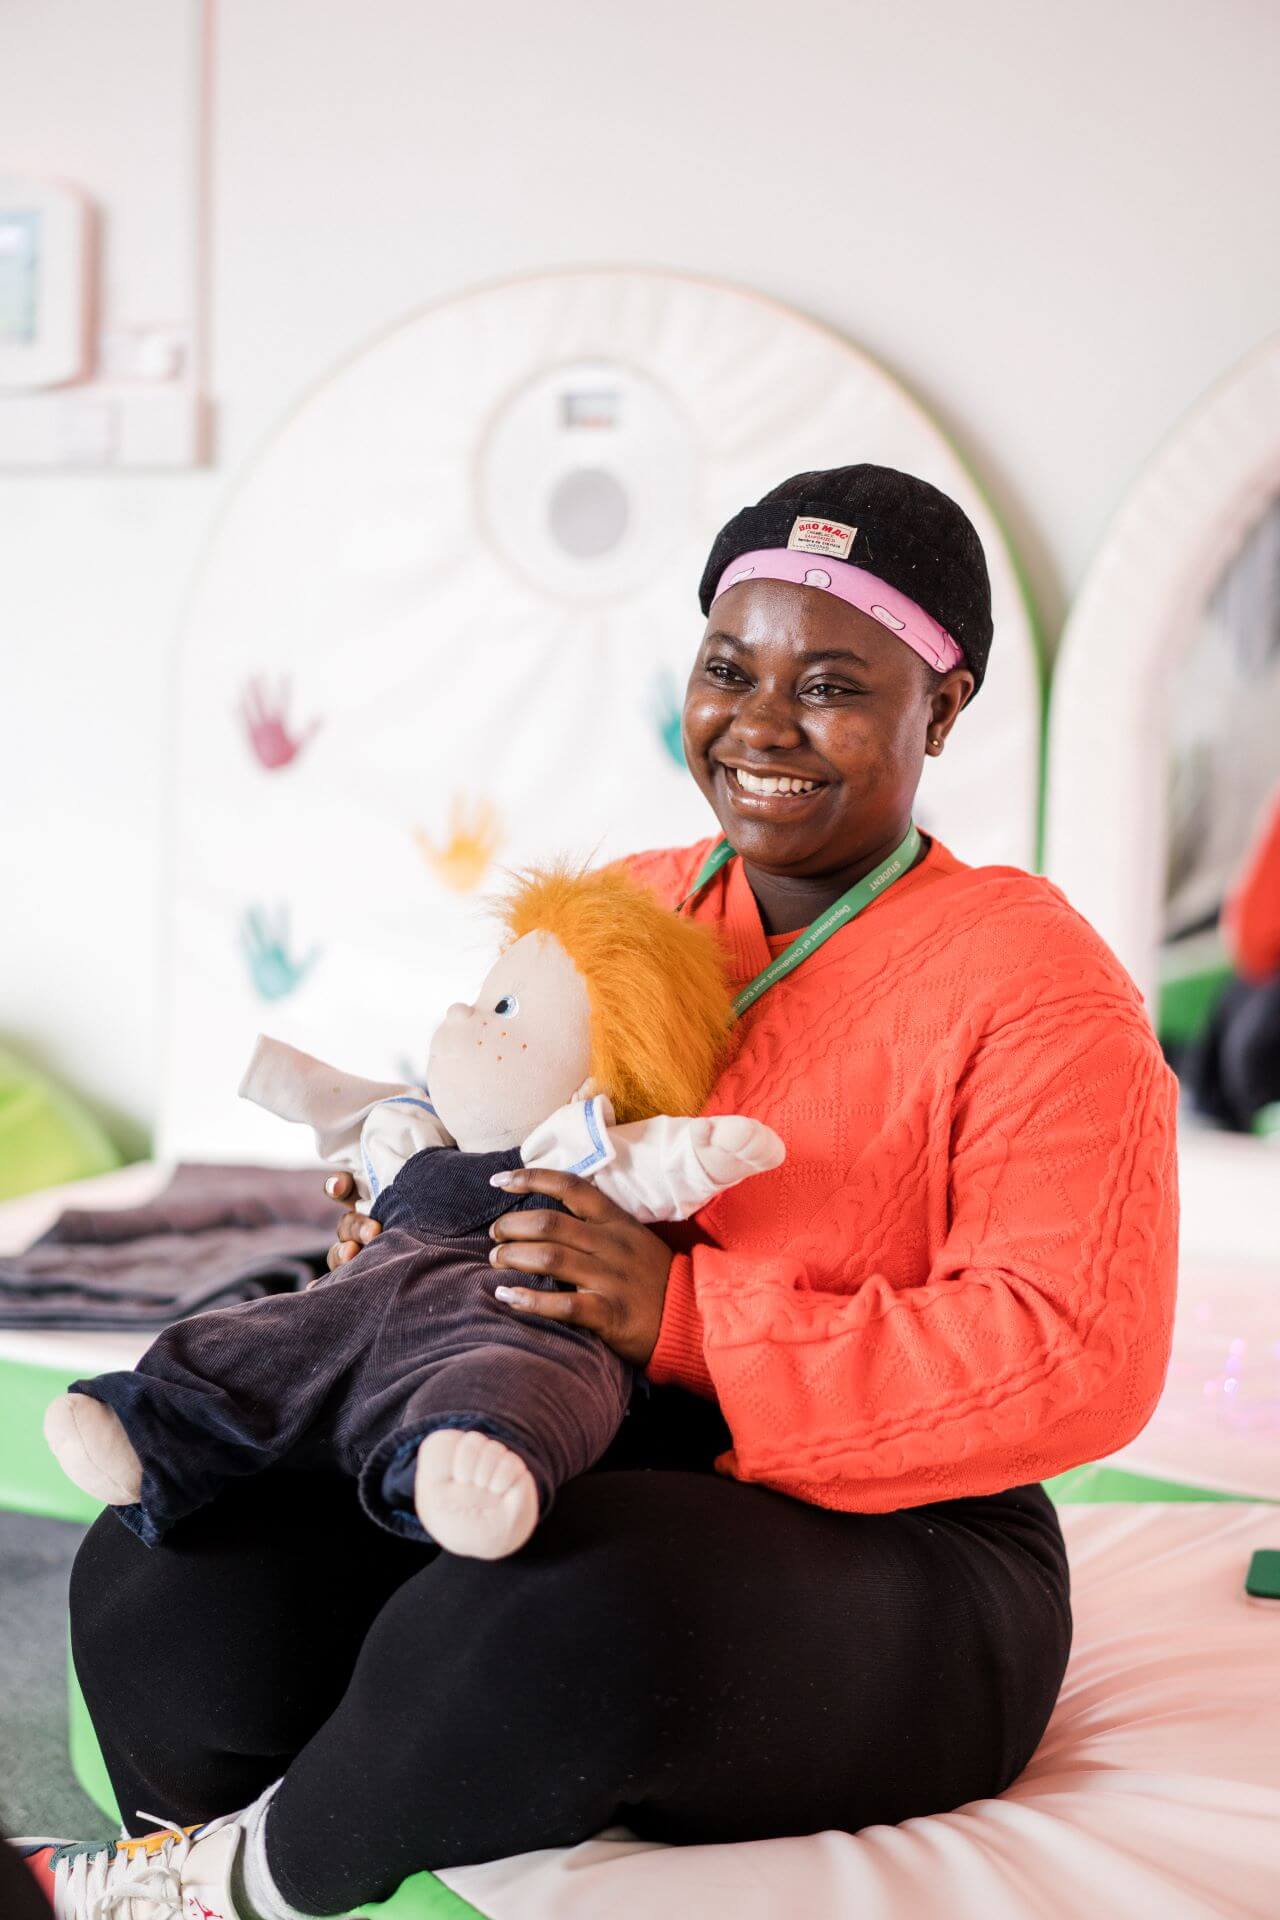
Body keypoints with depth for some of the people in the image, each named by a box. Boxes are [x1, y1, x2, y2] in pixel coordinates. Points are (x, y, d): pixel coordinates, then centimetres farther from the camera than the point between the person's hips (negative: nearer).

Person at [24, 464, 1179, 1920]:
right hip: (559, 1488, 6)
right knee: (161, 1581, -18)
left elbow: (1079, 1358, -17)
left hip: (883, 1559, -5)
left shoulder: (1031, 980, -7)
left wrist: (685, 1314, -23)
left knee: (570, 1624, -38)